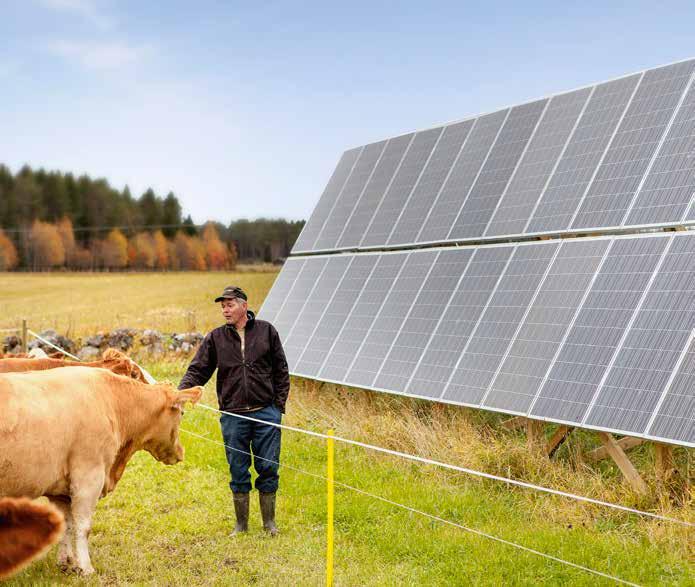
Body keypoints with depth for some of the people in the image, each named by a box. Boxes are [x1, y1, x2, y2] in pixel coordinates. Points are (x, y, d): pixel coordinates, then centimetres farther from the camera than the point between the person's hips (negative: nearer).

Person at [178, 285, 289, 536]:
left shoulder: (266, 331, 5)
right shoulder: (215, 338, 5)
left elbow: (281, 371, 8)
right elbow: (197, 371, 3)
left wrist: (279, 404, 3)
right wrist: (181, 393, -15)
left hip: (266, 413, -1)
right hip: (233, 416, 1)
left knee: (268, 468, 3)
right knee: (238, 472, 6)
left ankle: (269, 522, 18)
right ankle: (241, 524, 19)